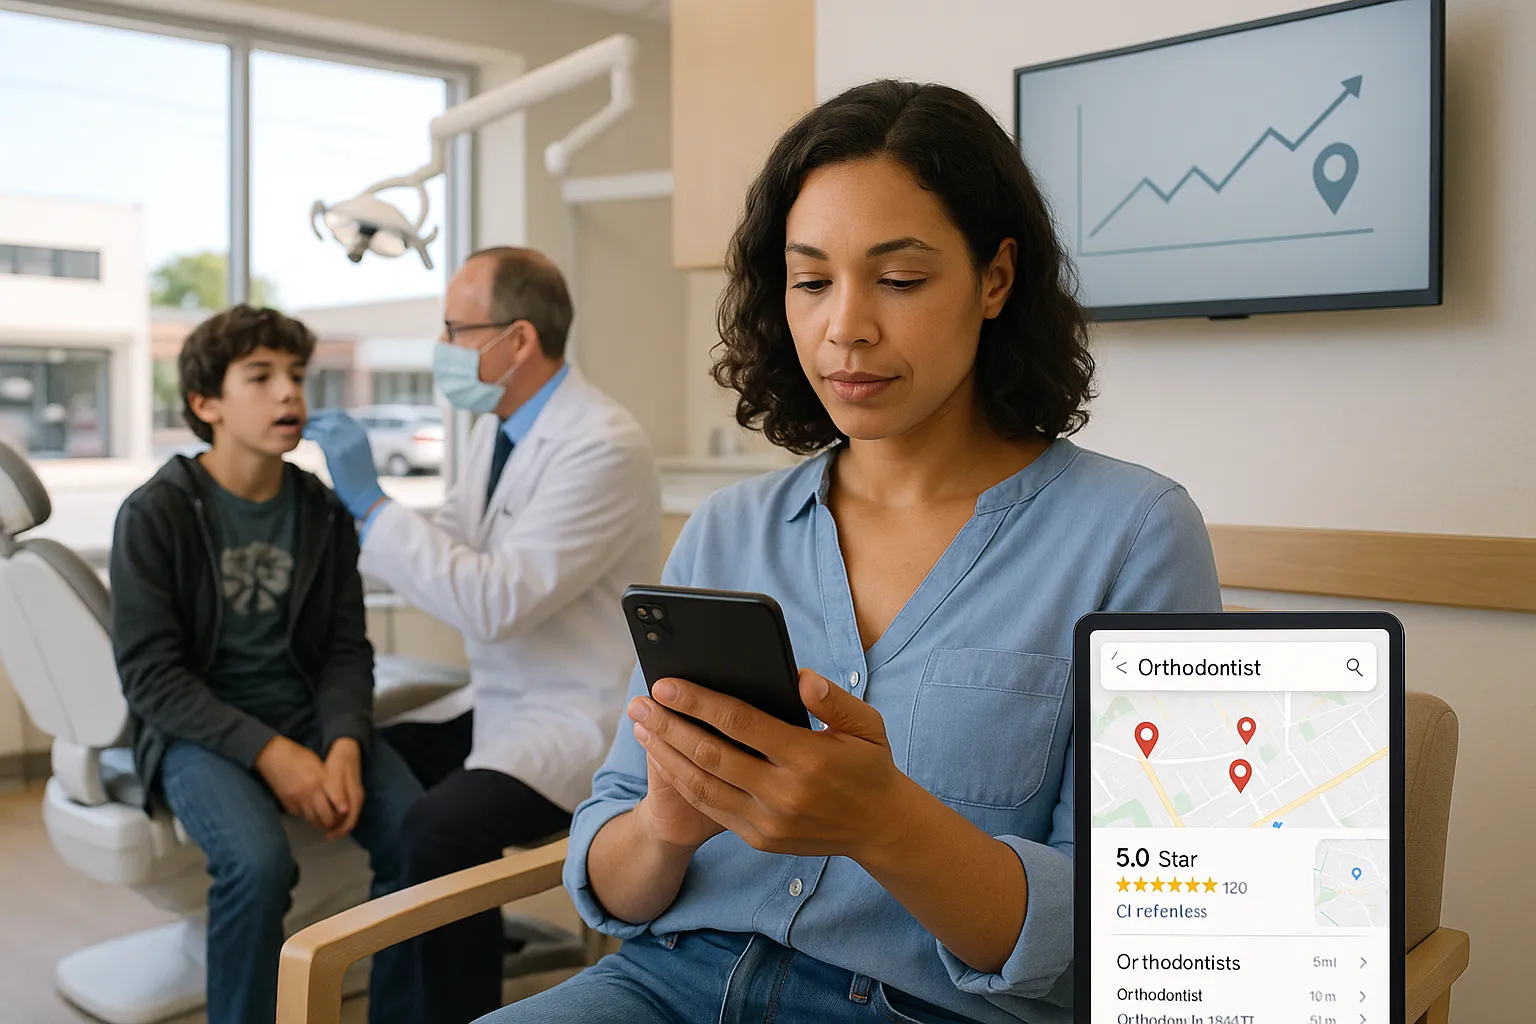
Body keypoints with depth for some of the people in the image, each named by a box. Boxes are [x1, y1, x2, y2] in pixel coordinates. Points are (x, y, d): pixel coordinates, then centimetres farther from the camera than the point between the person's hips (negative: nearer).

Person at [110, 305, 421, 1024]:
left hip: (310, 717, 4)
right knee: (259, 861, -33)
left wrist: (344, 745, -14)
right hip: (198, 731, -3)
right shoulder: (155, 514, -5)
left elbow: (347, 649, 6)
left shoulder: (324, 514, 8)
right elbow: (149, 672, -9)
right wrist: (268, 751, -21)